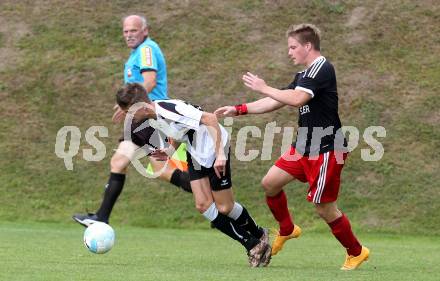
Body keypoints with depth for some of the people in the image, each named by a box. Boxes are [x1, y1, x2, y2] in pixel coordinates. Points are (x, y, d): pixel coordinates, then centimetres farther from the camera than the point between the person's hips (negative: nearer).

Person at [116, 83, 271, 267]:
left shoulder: (169, 110, -32)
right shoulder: (150, 120, -4)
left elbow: (210, 118, -32)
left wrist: (220, 154, -33)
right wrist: (171, 150, -4)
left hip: (214, 147, -8)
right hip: (195, 153, 8)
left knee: (224, 207, -2)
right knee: (203, 205, -4)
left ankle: (259, 237, 25)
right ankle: (252, 245, 6)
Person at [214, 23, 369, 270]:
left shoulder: (322, 69, -16)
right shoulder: (304, 75, 13)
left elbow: (297, 99, -30)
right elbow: (276, 103, 17)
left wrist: (264, 88, -19)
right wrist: (238, 110, 12)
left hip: (327, 150, -9)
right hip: (305, 147, 9)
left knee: (325, 208, -3)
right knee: (270, 183, 6)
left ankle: (356, 252, 16)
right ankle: (286, 230, 27)